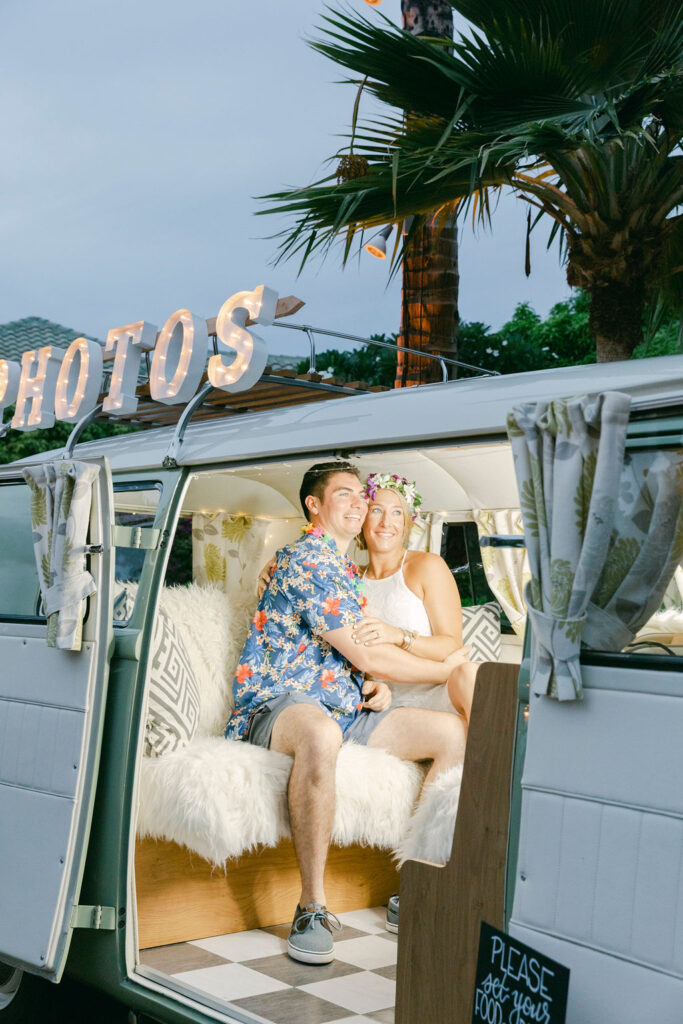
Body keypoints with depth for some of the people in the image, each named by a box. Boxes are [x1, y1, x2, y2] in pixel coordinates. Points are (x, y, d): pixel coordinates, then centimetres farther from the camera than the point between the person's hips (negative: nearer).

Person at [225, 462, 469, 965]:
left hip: (346, 707, 10)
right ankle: (312, 907, -32)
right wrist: (445, 669, -2)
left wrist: (379, 683, 3)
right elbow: (365, 654, -15)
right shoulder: (309, 560, -10)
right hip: (279, 704, -9)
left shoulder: (347, 569, 22)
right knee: (320, 733, -44)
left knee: (454, 732, -3)